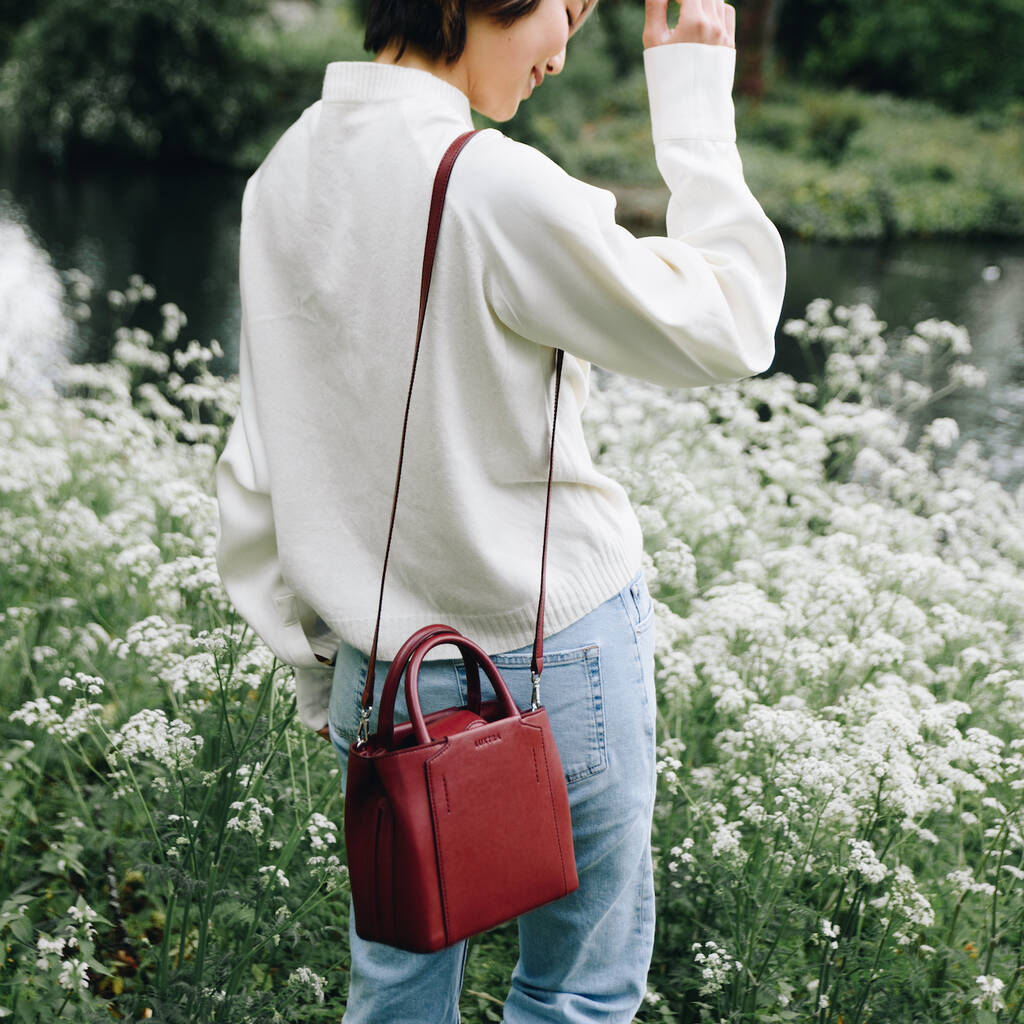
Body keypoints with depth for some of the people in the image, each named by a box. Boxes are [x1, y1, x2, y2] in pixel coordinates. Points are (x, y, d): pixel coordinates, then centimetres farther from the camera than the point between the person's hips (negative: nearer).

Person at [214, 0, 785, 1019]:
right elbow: (726, 329, -11)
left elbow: (257, 473, 6)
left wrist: (309, 657, 16)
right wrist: (695, 98, -5)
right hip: (552, 650, -6)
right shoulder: (496, 189, -22)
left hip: (375, 661, 7)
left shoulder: (285, 177, 0)